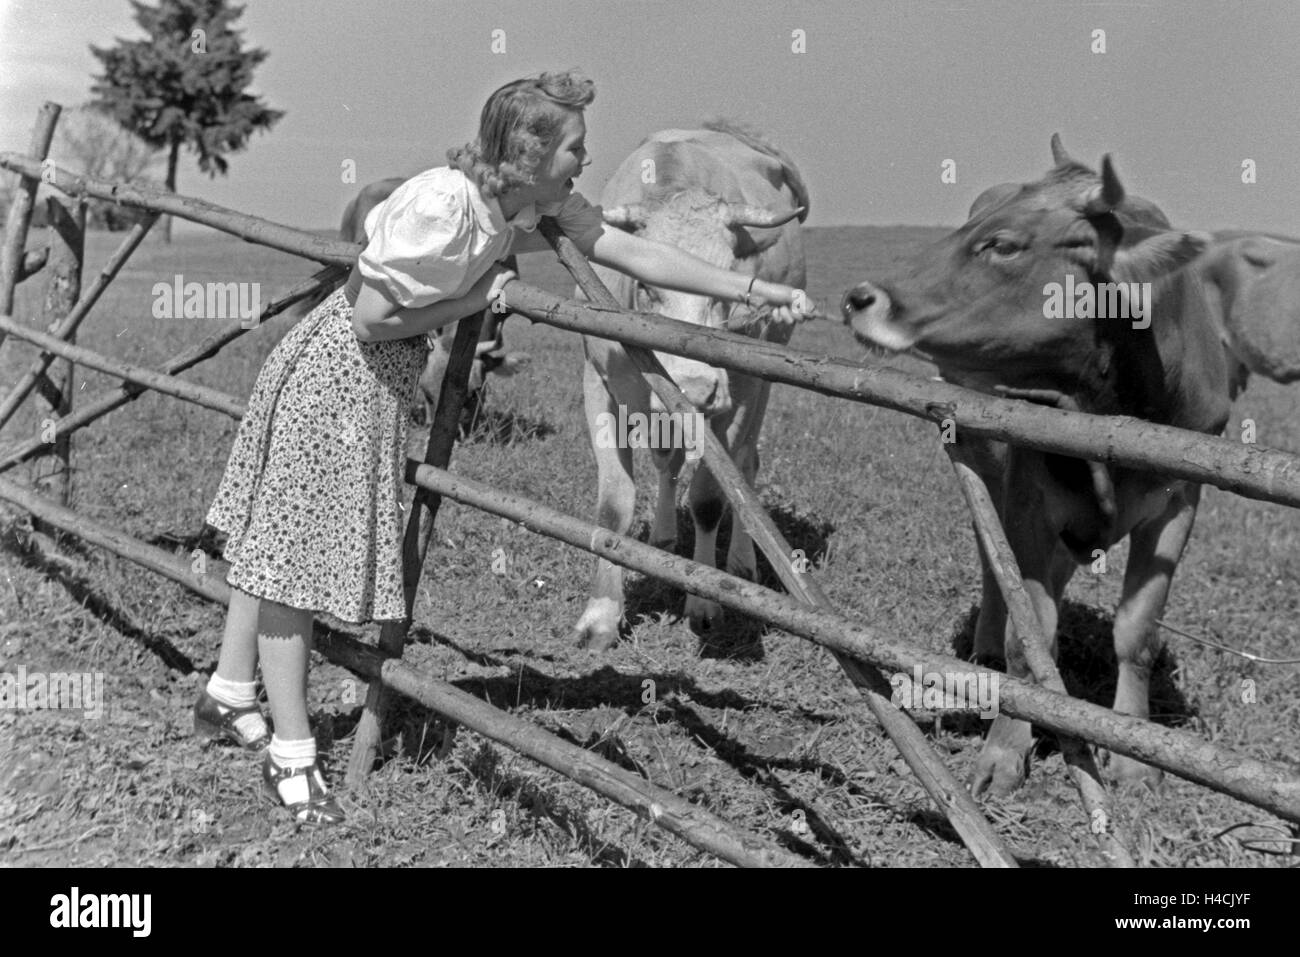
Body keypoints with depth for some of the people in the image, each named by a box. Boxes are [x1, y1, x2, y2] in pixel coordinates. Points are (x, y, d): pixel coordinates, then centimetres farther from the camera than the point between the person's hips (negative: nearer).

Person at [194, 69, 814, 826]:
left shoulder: (538, 201, -6)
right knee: (295, 544, 1)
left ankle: (229, 697, 34)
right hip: (338, 371, -8)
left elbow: (632, 252, -7)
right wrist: (472, 300, -17)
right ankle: (291, 755, 11)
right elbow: (371, 320, -24)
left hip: (378, 375, 9)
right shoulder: (443, 204, -30)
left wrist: (756, 290, -10)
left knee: (279, 533, 19)